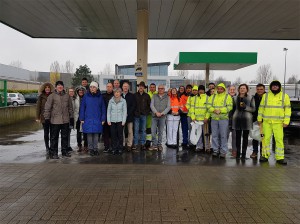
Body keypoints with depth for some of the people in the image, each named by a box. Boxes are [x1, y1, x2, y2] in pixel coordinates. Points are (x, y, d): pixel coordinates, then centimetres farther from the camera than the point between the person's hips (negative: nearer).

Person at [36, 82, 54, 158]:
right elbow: (38, 107, 4)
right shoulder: (41, 96, 4)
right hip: (44, 117, 0)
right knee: (46, 133, 4)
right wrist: (38, 117, -1)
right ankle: (47, 149, 14)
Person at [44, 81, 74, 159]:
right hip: (55, 121, -4)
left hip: (65, 120, 4)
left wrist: (71, 117, 13)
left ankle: (64, 151, 23)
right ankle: (53, 153, 10)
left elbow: (70, 107, 16)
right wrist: (47, 118, -7)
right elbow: (47, 108, -3)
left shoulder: (67, 96, 10)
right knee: (54, 137, 1)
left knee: (65, 137, 11)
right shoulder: (52, 96, -2)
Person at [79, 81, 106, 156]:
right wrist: (82, 118, -2)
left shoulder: (100, 96, 3)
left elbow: (103, 108, 4)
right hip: (88, 119, 0)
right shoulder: (86, 96, 1)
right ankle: (90, 149, 15)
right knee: (89, 134, 3)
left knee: (96, 134, 4)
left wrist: (103, 119, -1)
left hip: (97, 119, 0)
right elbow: (82, 107, 2)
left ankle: (95, 148, 17)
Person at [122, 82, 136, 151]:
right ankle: (123, 144, 14)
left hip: (129, 116, -1)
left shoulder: (132, 96, 4)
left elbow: (134, 106, -1)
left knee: (130, 131, 1)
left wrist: (128, 114, -10)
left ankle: (129, 145, 8)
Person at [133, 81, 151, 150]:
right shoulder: (135, 95, 4)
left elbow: (149, 105, 9)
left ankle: (142, 144, 13)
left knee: (143, 130, 6)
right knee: (136, 130, -1)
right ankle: (135, 144, 4)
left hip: (144, 115, 1)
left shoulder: (147, 96, 6)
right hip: (136, 115, -1)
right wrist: (134, 112, -1)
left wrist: (147, 112, 0)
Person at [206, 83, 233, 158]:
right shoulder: (212, 96, 15)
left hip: (223, 119, -3)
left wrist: (220, 110, -17)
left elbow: (229, 107, -6)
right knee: (214, 135, 8)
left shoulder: (227, 96, 4)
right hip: (214, 119, 3)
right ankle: (215, 150, 18)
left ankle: (223, 152, 7)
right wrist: (214, 110, -13)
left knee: (223, 136, -1)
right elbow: (209, 105, 6)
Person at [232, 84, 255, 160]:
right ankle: (238, 153, 11)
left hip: (247, 119, -1)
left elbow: (253, 109, 1)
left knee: (245, 137, 2)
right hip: (237, 119, 2)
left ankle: (244, 154, 10)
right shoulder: (235, 98, 11)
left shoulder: (250, 98, 5)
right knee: (238, 137, 2)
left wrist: (245, 107, -14)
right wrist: (232, 116, 8)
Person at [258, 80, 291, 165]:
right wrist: (259, 119, 6)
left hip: (278, 122, -1)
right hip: (266, 121, 1)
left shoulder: (285, 96, 4)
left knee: (279, 140, -2)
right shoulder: (265, 96, 9)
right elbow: (261, 108, 11)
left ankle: (280, 158, 7)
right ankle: (265, 156, 15)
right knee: (266, 139, 4)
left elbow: (287, 109, 2)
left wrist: (286, 121, -5)